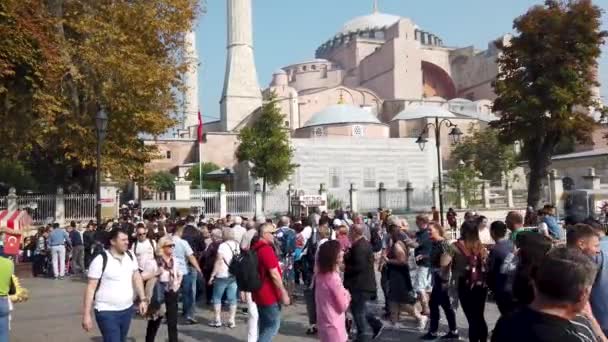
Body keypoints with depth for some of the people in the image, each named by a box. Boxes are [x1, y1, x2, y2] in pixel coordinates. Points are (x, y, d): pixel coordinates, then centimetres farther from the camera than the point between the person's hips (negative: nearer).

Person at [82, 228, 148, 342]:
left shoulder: (130, 256, 2)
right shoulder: (100, 260, -16)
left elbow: (137, 277, 12)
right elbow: (91, 287, -14)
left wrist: (143, 299, 7)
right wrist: (86, 315, -16)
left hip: (127, 310, 6)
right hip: (107, 312, -6)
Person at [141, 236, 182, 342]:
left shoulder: (174, 260, 5)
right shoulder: (153, 261, -13)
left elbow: (179, 274, 23)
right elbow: (143, 276, -20)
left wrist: (178, 283, 8)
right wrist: (156, 273, -28)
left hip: (172, 295, 4)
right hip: (159, 296, -4)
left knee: (173, 324, 4)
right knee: (154, 323, 12)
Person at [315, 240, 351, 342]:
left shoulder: (320, 275, 1)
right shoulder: (333, 278, -24)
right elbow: (343, 306, -16)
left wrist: (343, 293, 3)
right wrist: (347, 295, 0)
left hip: (325, 323, 8)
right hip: (333, 326, -8)